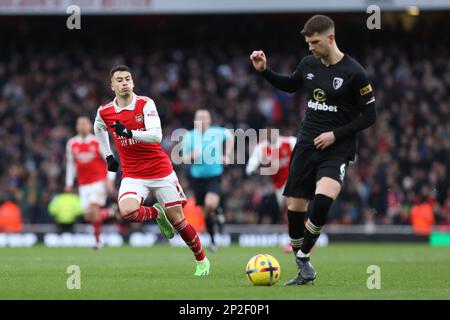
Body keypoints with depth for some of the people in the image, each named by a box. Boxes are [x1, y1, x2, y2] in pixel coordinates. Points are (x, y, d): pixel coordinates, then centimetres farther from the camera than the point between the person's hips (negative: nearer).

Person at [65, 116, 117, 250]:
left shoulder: (98, 142, -3)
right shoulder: (72, 144, 7)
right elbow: (70, 164, 18)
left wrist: (110, 180, -10)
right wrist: (69, 183, 15)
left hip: (99, 181, -4)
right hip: (84, 184, 4)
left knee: (94, 208, -20)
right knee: (88, 216, -3)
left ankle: (98, 239, -5)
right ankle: (108, 213, 27)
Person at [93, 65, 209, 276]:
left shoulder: (145, 104, -10)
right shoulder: (104, 112, -1)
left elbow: (156, 135, -23)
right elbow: (99, 128, 24)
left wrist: (129, 133, -36)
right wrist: (108, 156, 20)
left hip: (160, 169, -2)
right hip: (133, 174, 2)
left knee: (177, 220, 0)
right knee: (127, 211, -28)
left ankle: (202, 260, 23)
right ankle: (157, 214, 7)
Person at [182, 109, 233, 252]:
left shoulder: (217, 132, -4)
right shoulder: (189, 136, -3)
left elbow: (230, 136, 18)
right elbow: (185, 159, 2)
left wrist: (227, 155, 9)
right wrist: (192, 156, -21)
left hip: (214, 176, -2)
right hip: (198, 177, 2)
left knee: (211, 204, -28)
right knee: (205, 212, 7)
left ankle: (217, 212, 9)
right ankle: (212, 240, 26)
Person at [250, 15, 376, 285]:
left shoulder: (354, 73, -12)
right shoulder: (309, 64, 4)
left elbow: (369, 116, -7)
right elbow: (290, 85, 26)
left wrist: (335, 134, -14)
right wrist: (264, 71, 11)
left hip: (336, 148, -5)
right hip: (307, 144, 5)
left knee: (322, 201, -29)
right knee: (295, 207, 2)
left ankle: (303, 256, -10)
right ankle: (303, 271, 19)